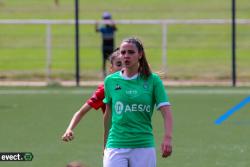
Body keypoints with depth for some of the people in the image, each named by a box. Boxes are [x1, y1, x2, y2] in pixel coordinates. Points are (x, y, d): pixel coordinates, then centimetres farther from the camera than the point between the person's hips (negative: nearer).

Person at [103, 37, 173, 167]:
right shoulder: (111, 81, 5)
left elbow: (166, 111, -7)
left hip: (143, 146, 0)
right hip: (116, 145, 1)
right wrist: (105, 143, 22)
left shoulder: (153, 80, 0)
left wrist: (168, 138, -22)